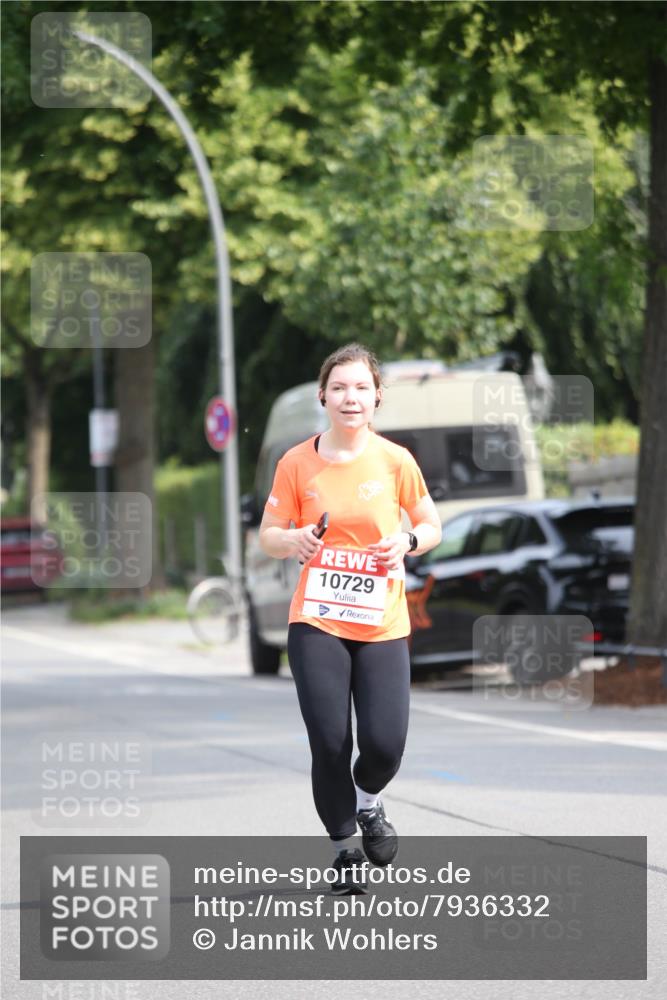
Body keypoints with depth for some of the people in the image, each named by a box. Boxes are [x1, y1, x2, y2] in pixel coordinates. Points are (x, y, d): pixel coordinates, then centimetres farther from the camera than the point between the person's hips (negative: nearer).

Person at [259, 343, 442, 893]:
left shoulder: (395, 461, -1)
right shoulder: (297, 463, -2)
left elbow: (431, 526, 10)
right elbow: (268, 535, 5)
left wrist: (408, 542, -12)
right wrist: (294, 540, -17)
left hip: (383, 625, 0)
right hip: (316, 622, 0)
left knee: (385, 743, -10)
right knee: (329, 744, -5)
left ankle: (368, 802, 26)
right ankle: (345, 847, 19)